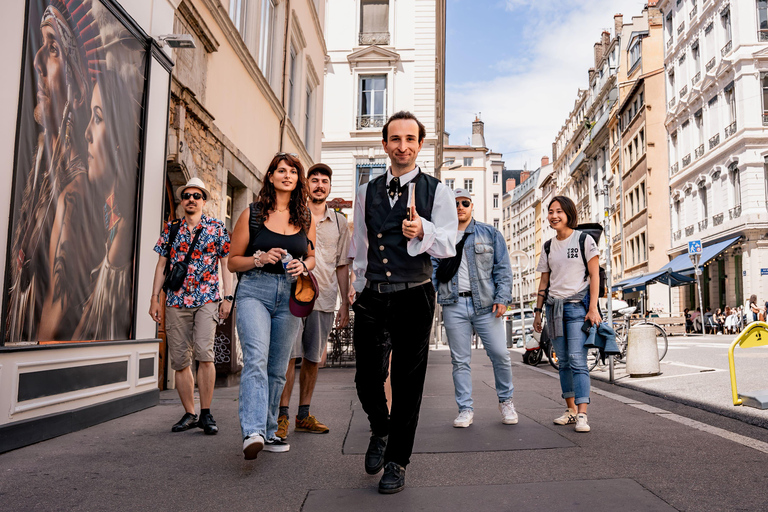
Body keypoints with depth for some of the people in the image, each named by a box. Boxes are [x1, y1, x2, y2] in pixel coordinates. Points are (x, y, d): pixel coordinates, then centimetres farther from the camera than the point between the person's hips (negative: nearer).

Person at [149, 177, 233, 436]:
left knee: (204, 352, -19)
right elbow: (161, 264, 14)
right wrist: (154, 298, 7)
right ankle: (189, 414, 16)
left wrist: (228, 297, -4)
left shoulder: (217, 228, 6)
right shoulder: (171, 228, 13)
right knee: (179, 360, 4)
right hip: (176, 302, 3)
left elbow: (226, 263, 5)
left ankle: (206, 413, -8)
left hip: (207, 299, -3)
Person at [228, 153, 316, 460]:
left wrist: (303, 266, 0)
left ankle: (268, 432, 21)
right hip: (254, 291, -3)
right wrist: (260, 258, -12)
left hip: (290, 296, 3)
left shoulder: (306, 218, 12)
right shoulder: (252, 215, 4)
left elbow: (311, 257, 23)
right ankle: (252, 433, -28)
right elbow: (233, 262, 6)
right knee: (256, 359, -21)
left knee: (278, 369, 8)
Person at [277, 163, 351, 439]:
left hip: (325, 299, 3)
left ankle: (303, 415, 18)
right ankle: (282, 416, 0)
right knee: (289, 356, -7)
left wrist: (345, 304, 9)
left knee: (313, 358, 8)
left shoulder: (339, 222, 13)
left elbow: (342, 265, 14)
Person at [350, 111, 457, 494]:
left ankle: (396, 462, 21)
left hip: (414, 297, -2)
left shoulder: (437, 191, 1)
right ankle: (380, 431, 37)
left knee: (407, 382, 5)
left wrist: (422, 230, -29)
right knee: (366, 378, 6)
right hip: (372, 296, 3)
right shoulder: (367, 192, 10)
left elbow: (448, 245, -9)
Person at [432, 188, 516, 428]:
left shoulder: (490, 234, 10)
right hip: (454, 305, 1)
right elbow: (432, 270, 9)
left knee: (500, 354, -1)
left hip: (485, 304, -1)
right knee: (460, 360, 4)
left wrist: (502, 298, -5)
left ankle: (506, 400, 22)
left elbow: (502, 268, 6)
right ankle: (465, 409, 14)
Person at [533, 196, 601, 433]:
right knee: (563, 362, 7)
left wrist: (593, 308, -12)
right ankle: (571, 410, 16)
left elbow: (594, 276, -4)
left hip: (577, 305, -5)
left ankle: (582, 415, -15)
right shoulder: (548, 246, 13)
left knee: (577, 360, -14)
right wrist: (538, 310, 11)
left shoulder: (584, 240, 0)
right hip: (554, 307, 5)